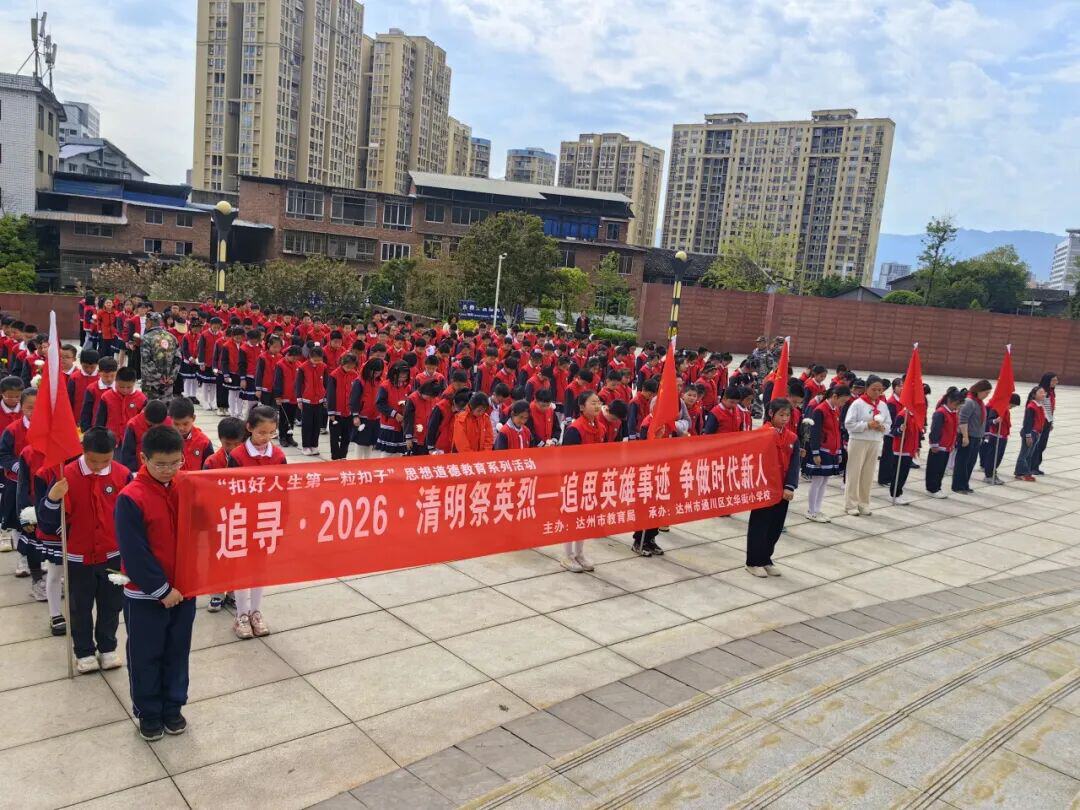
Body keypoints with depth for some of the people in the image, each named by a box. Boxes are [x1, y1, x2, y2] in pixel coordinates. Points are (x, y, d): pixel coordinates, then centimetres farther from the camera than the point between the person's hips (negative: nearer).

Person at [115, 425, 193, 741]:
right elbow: (134, 553, -18)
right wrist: (161, 589, -15)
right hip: (145, 594, -4)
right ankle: (148, 713, 30)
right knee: (146, 656, 12)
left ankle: (173, 707, 33)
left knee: (177, 652, 17)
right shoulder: (131, 498, -18)